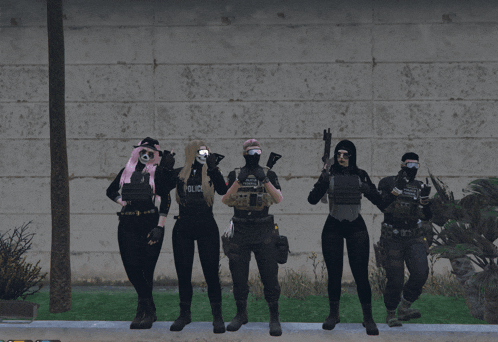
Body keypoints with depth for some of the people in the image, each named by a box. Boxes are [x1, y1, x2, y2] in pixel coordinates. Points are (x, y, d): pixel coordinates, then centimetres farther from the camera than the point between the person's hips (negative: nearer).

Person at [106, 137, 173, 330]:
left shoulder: (157, 173, 1)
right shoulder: (126, 172, 12)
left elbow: (165, 200, -5)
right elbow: (111, 191, 26)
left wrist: (159, 227, -12)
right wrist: (123, 202, 8)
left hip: (150, 222, -4)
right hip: (127, 224, 4)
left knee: (146, 268, -5)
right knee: (131, 266, -1)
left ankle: (144, 311, 1)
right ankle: (149, 311, 10)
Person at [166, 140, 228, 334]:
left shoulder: (210, 173, 2)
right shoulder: (179, 174, 4)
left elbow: (223, 191, -15)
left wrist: (213, 168, -22)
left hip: (207, 228, -1)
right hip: (183, 228, 1)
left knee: (211, 272, -5)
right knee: (183, 272, 6)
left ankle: (217, 316, 2)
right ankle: (184, 314, 18)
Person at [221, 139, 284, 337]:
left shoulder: (268, 175, 4)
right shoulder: (234, 175, 6)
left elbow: (279, 199, -9)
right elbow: (225, 200, -5)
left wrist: (265, 181, -23)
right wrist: (238, 181, -19)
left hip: (263, 233, -1)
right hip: (239, 233, 1)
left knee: (270, 277, -5)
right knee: (239, 278, 6)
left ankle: (274, 319, 1)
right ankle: (241, 315, 21)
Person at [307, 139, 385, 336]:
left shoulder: (360, 175, 0)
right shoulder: (329, 174, -3)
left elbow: (378, 201, 0)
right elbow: (312, 199, -10)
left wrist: (368, 190, -19)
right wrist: (323, 182, -24)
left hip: (356, 228, 0)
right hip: (333, 228, 0)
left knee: (361, 274, -5)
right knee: (334, 274, 5)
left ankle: (368, 318, 2)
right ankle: (333, 314, 20)